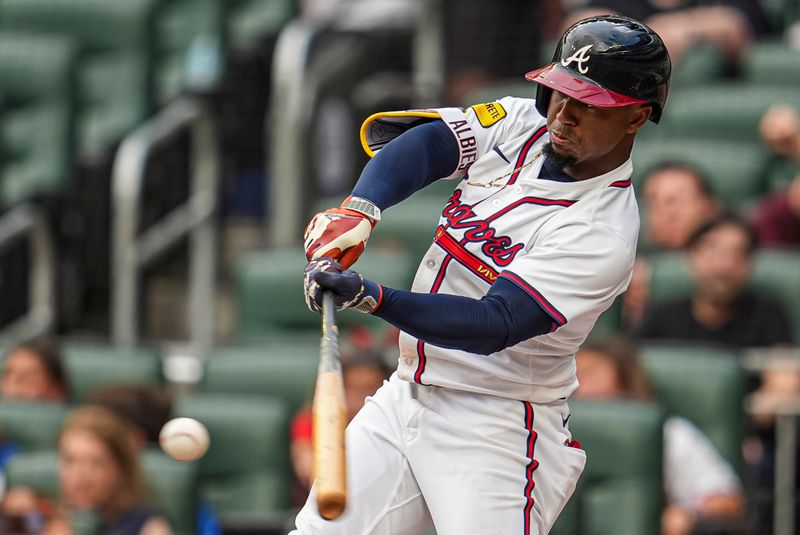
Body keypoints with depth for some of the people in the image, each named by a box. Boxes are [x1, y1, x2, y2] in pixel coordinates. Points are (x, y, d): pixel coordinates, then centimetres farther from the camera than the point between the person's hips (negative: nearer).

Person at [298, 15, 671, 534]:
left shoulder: (602, 233, -19)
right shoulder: (520, 125, 3)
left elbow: (495, 325, -29)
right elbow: (421, 140, -9)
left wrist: (371, 297, -41)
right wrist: (359, 210, -30)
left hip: (496, 431, -7)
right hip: (406, 395, 7)